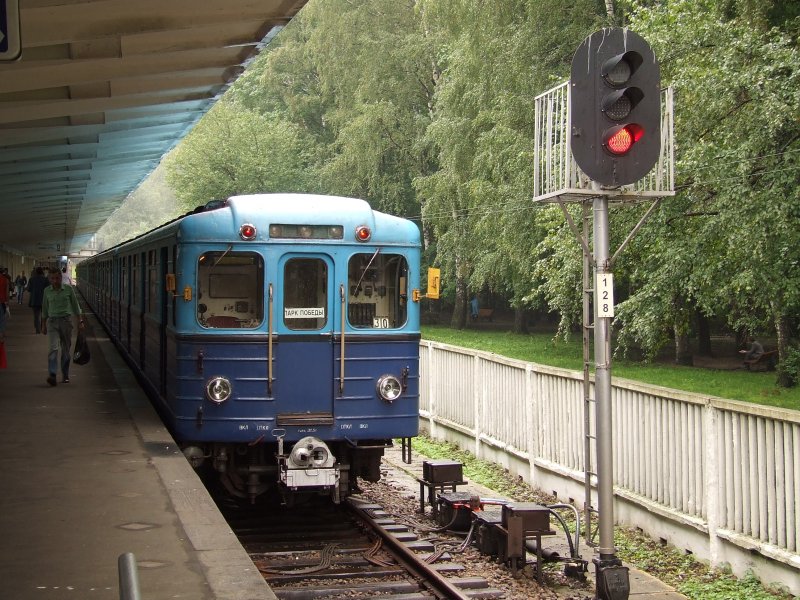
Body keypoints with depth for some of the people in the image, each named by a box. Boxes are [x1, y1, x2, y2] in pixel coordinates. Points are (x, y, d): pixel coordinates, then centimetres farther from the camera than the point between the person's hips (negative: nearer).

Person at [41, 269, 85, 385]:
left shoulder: (68, 289, 0)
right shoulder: (47, 291, 4)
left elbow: (75, 306, 7)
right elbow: (44, 309, 14)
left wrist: (80, 321, 2)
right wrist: (43, 325, 15)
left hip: (66, 320, 0)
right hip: (52, 321, 0)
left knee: (66, 349, 6)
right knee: (53, 348, -15)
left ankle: (65, 375, 18)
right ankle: (52, 375, -24)